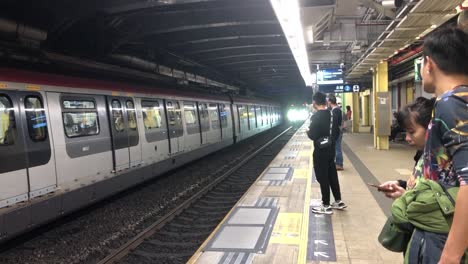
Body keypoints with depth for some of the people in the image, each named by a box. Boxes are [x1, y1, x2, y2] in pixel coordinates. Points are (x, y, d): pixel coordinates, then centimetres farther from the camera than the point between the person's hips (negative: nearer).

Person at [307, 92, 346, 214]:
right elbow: (336, 132, 11)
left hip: (320, 151, -8)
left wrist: (308, 131, 0)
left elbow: (313, 135, -21)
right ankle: (338, 201, 26)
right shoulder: (331, 114, 6)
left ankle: (326, 206, 10)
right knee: (332, 176, 17)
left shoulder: (316, 116, -18)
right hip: (330, 150, 8)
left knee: (322, 178, 1)